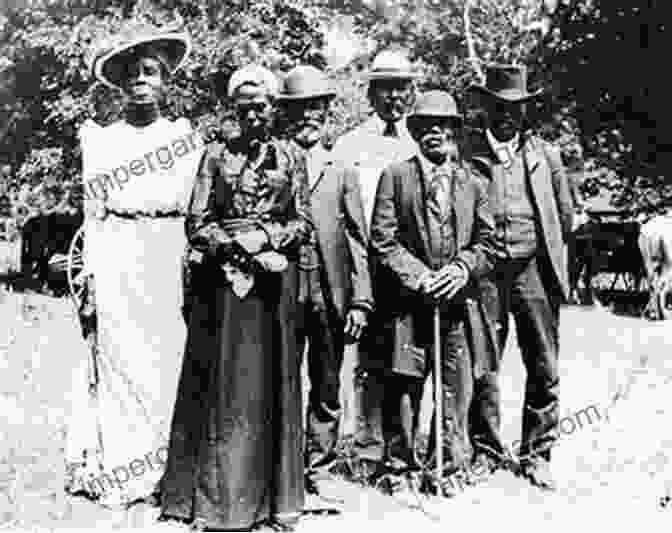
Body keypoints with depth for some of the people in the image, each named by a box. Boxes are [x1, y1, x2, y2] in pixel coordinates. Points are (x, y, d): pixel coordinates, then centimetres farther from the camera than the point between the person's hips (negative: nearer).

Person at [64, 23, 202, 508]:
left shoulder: (187, 136, 10)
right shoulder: (99, 139, 7)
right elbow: (93, 215, 6)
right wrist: (90, 281, -1)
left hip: (171, 261, 1)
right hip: (118, 263, -1)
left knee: (168, 361, 1)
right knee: (119, 361, 0)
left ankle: (164, 471, 13)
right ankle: (116, 472, 11)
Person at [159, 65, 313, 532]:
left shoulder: (292, 157, 8)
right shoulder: (216, 155, 8)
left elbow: (305, 225, 6)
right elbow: (198, 222, 4)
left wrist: (265, 238, -10)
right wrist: (232, 244, -11)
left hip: (275, 279, 0)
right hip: (223, 279, 0)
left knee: (271, 382, 3)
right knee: (221, 383, 0)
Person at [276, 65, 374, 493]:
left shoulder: (343, 173, 12)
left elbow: (359, 241, 7)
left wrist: (361, 301, -1)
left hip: (330, 295, 2)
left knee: (327, 392, 8)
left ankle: (317, 470, 18)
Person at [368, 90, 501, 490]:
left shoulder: (473, 183, 14)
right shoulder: (395, 177, 6)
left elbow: (488, 243, 10)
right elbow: (383, 241, -1)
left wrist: (461, 269, -8)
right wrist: (419, 277, -11)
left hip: (459, 302, 2)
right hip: (407, 303, -2)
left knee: (458, 390, 3)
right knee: (404, 389, 3)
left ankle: (456, 466, 15)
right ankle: (400, 465, 16)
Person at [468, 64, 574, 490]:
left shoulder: (546, 154, 12)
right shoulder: (467, 155, 3)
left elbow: (565, 216, 17)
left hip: (535, 268, 2)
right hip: (485, 269, -2)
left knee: (544, 368, 3)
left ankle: (537, 455, 15)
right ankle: (486, 452, 16)